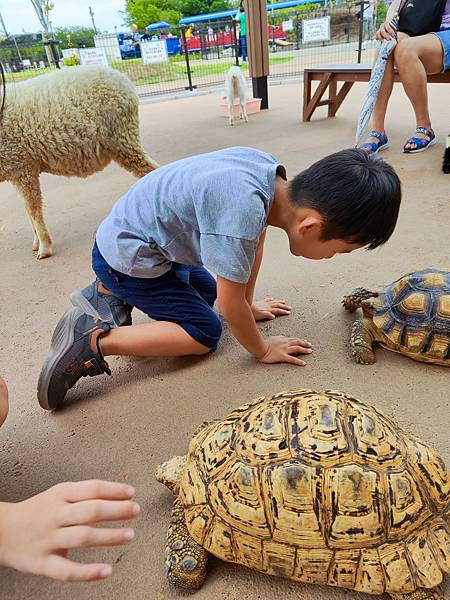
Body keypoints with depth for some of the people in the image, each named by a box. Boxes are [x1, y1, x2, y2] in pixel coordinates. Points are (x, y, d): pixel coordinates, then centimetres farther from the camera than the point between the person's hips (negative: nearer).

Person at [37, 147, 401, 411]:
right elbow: (232, 304, -25)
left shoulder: (274, 175, -11)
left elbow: (257, 237, 5)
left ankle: (112, 295, 18)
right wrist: (262, 350, -7)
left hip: (128, 234, 9)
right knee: (204, 333, -6)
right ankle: (95, 342, -7)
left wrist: (249, 304, 14)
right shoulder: (241, 212, -37)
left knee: (206, 291, 24)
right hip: (125, 257, -8)